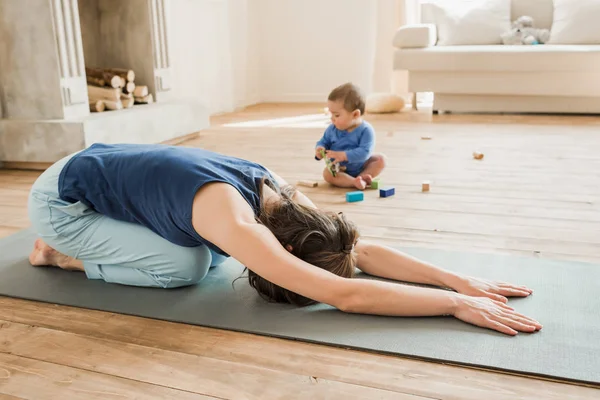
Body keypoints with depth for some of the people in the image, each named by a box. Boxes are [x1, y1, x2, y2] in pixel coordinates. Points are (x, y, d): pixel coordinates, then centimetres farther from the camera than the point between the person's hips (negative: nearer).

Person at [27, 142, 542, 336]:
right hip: (60, 198, -7)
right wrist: (457, 303, -39)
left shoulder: (276, 188, -15)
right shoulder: (235, 222, -38)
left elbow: (363, 251, -13)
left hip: (107, 166, 7)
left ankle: (75, 243, 21)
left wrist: (457, 278, -21)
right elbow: (346, 294, -44)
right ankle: (62, 255, 6)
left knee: (207, 253, 1)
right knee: (185, 268, -19)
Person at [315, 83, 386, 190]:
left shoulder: (366, 130, -21)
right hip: (340, 169, 1)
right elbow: (324, 142, 5)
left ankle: (362, 177, -30)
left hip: (361, 166, -1)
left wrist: (344, 155, -39)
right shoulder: (332, 129, -8)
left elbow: (364, 151, -29)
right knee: (327, 173, -28)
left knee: (381, 159, -20)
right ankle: (355, 182, -40)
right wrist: (320, 149, -20)